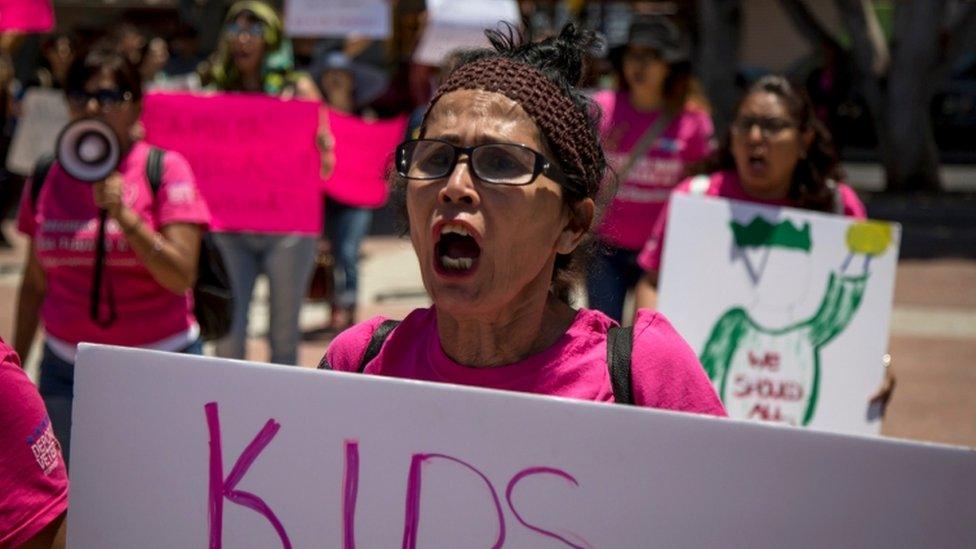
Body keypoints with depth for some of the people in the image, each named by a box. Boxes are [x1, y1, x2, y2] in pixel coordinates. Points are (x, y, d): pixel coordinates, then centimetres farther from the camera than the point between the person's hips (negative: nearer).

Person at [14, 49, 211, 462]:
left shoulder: (165, 170, -5)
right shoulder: (47, 180, 6)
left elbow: (181, 277, -13)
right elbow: (35, 284, 13)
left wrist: (124, 215, -23)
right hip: (66, 369, 3)